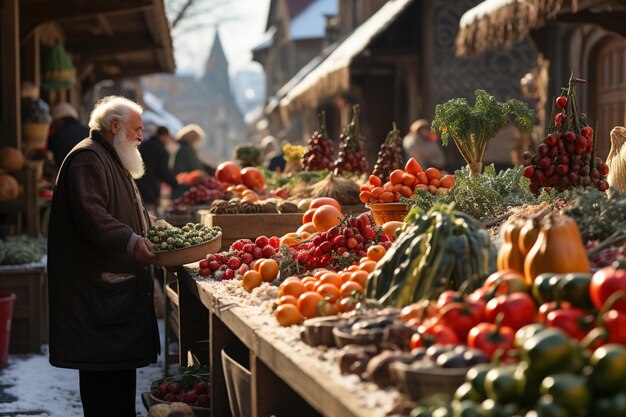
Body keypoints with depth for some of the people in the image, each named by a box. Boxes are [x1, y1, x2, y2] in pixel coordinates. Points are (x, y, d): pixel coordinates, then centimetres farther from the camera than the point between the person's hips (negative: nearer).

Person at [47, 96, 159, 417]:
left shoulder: (114, 161, 24)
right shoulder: (88, 159, -12)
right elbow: (90, 213, -26)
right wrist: (131, 242, -35)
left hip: (122, 282, 11)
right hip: (99, 289, -11)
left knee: (123, 363, 12)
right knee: (103, 366, -9)